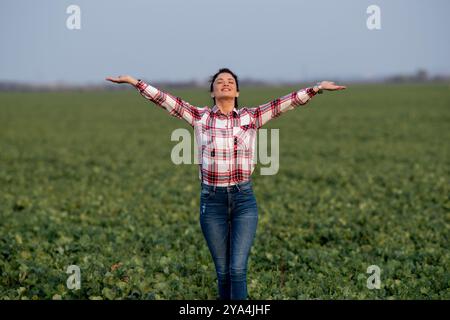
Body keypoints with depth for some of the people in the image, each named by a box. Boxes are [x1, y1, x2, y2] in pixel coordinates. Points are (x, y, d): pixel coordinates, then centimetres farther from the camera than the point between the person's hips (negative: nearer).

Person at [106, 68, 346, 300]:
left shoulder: (251, 117, 5)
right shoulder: (200, 117, 3)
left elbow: (286, 103, -2)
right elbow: (164, 100, -2)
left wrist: (318, 88, -11)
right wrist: (134, 82, -10)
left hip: (244, 199, 0)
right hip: (212, 201, 0)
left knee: (238, 269, -9)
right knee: (222, 271, 8)